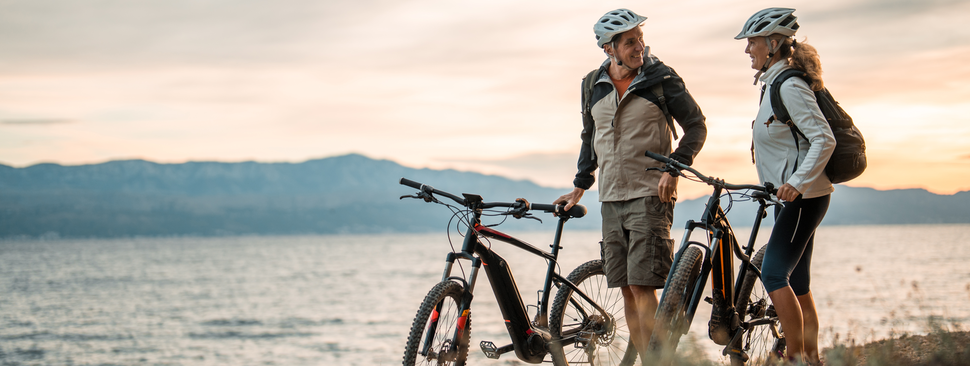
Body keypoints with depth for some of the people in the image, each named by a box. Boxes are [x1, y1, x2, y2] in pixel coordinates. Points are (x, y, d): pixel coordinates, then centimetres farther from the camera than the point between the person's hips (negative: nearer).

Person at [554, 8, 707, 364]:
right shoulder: (593, 86, 9)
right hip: (611, 199, 5)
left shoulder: (662, 78, -4)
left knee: (642, 285, -13)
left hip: (650, 195, -5)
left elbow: (696, 125, 1)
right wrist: (580, 186, 22)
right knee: (627, 290, 4)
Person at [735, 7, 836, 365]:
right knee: (798, 283, 10)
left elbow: (824, 140, -23)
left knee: (774, 274, -15)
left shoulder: (790, 87, -16)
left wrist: (797, 180, -32)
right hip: (793, 197, 10)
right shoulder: (774, 83, 14)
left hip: (803, 196, -10)